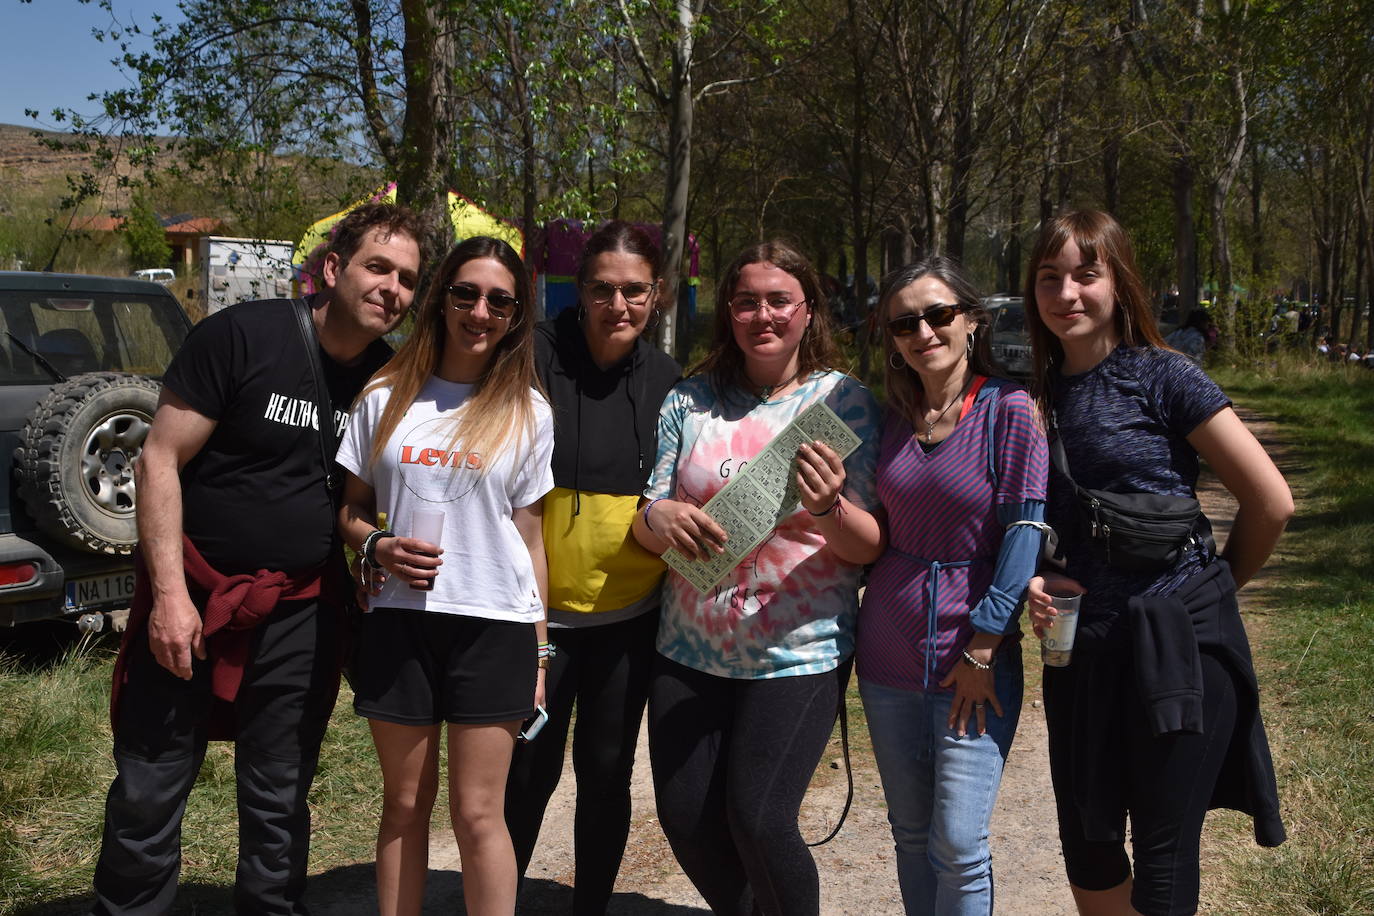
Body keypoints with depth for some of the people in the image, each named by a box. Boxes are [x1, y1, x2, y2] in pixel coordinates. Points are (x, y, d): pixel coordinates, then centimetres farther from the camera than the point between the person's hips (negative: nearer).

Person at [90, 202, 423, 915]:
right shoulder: (241, 335, -11)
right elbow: (160, 459, -10)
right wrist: (169, 590, -16)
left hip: (301, 615, 3)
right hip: (192, 600, -3)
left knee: (279, 804, 12)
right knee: (147, 797, 6)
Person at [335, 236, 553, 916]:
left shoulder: (527, 413, 4)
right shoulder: (386, 399, 6)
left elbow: (530, 539, 6)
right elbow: (350, 509, 12)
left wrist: (537, 653, 3)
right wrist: (379, 548, -11)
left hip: (493, 627, -1)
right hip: (397, 622, 2)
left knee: (477, 813, 2)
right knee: (405, 803, 12)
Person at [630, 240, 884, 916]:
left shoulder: (844, 400, -3)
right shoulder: (689, 401, 5)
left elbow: (870, 547, -6)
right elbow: (647, 526, 6)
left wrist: (829, 510, -27)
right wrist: (660, 517, -18)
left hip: (798, 652, -3)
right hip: (691, 649, 4)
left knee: (758, 820, -11)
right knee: (684, 816, 5)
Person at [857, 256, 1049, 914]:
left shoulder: (1009, 409, -10)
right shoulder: (893, 418, 7)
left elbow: (1025, 529, -13)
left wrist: (982, 648, -14)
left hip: (975, 662, -5)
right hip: (888, 661, 5)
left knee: (958, 846, -3)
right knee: (910, 835, 14)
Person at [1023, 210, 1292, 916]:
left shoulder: (1162, 376, -8)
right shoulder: (1039, 395, 8)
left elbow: (1270, 502, -7)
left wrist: (1217, 584, 5)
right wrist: (1029, 581, -3)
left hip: (1179, 644, -5)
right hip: (1084, 647, 5)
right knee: (1086, 848, 14)